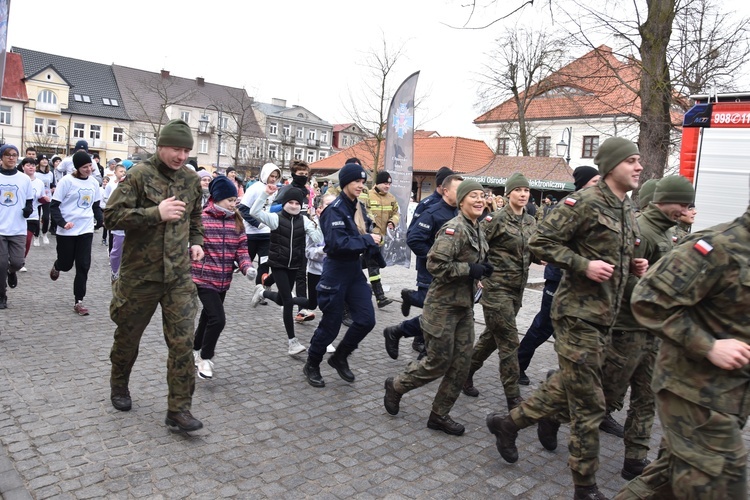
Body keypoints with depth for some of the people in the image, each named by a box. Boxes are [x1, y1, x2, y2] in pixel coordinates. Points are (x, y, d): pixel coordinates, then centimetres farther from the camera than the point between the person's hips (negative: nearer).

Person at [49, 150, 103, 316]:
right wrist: (62, 223, -22)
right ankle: (57, 267, 47)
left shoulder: (93, 182, 5)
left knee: (83, 266, -1)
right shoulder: (67, 181, -9)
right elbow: (54, 206, -7)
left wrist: (100, 221, -1)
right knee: (66, 264, 8)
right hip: (67, 231, -3)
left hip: (86, 230, 3)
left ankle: (78, 301, 6)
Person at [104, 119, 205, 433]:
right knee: (128, 336, 16)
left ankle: (179, 409, 5)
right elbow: (112, 215, -15)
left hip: (179, 276, 3)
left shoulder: (191, 180, 7)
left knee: (183, 342, -4)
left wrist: (196, 241, 7)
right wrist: (156, 213, -23)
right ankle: (119, 385, 44)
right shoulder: (139, 175, -9)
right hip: (140, 274, -3)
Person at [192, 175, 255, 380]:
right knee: (218, 319, -13)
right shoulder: (201, 219, -12)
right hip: (204, 278, -6)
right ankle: (205, 358, 8)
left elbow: (241, 248, 5)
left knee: (208, 317, 20)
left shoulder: (236, 221, 4)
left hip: (223, 280, 6)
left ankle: (196, 350, 42)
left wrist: (247, 267, -13)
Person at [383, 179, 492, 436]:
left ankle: (439, 415, 22)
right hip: (443, 305, -9)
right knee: (438, 362, 0)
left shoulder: (478, 230, 11)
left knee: (461, 363, 8)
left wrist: (482, 269, 4)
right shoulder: (453, 229, -17)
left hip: (465, 305, 9)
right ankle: (396, 385, 25)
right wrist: (470, 270, -22)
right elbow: (435, 264, -26)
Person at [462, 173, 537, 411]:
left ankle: (466, 372, 36)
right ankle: (514, 400, 2)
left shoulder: (530, 221, 9)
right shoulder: (496, 219, -12)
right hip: (496, 287, -7)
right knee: (509, 342, -6)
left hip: (517, 288, 7)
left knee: (492, 336, 17)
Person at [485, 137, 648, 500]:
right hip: (579, 312, -9)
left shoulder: (628, 211, 14)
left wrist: (634, 265, 7)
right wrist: (583, 266, -23)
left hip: (604, 315, 9)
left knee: (571, 384, 20)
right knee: (589, 404, -1)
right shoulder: (585, 202, -14)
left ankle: (508, 422, 38)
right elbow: (541, 242, -17)